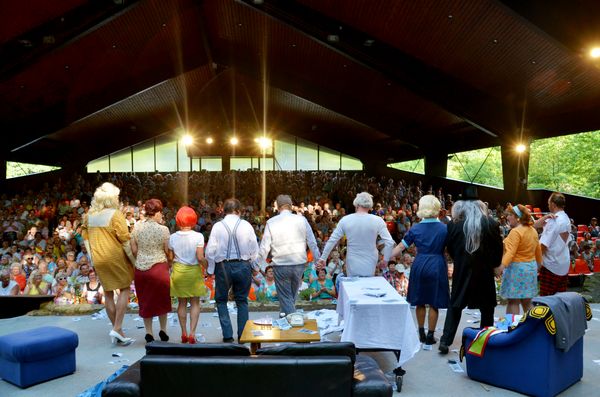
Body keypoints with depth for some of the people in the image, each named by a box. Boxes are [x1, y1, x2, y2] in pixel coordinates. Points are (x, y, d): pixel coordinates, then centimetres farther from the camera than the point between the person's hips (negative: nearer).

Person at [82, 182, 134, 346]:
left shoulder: (89, 215, 6)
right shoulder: (115, 214, -13)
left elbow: (85, 236, 15)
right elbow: (125, 240, -15)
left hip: (98, 259, 6)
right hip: (115, 257, -6)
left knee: (108, 293, 13)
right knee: (125, 290, 6)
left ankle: (117, 330, 21)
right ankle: (117, 328, -3)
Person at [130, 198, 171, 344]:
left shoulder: (137, 228, -2)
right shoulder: (163, 229, -12)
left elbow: (134, 250, 2)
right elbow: (168, 250, -7)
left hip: (140, 268, 3)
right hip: (159, 267, -3)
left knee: (145, 300, 15)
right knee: (162, 299, 16)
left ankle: (149, 332, 21)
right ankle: (163, 330, 24)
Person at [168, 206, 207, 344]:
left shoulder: (173, 237, -4)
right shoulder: (198, 236, -13)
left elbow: (170, 257, 2)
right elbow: (200, 258, -15)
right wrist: (207, 266, 1)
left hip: (178, 271, 2)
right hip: (194, 271, -2)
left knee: (182, 303, 13)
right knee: (195, 303, 7)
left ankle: (184, 333, 17)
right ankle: (192, 333, 0)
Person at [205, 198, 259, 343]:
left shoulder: (218, 226, -6)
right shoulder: (246, 225, -4)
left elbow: (210, 250, -6)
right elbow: (255, 248, -2)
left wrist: (211, 269, 5)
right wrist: (252, 265, 13)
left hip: (223, 266, -1)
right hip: (243, 265, 1)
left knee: (221, 300, 15)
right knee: (242, 301, 15)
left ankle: (227, 335, 10)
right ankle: (242, 335, 17)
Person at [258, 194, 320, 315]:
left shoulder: (271, 222, -5)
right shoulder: (301, 219, -2)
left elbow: (264, 247, -3)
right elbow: (312, 243, 1)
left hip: (280, 265, -2)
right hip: (299, 264, 2)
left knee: (285, 298, 8)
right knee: (292, 296, 22)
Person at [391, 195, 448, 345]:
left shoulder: (415, 229, -4)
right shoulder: (444, 228, -6)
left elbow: (400, 247, -2)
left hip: (419, 266, 2)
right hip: (437, 267, -1)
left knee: (420, 301, 15)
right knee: (434, 303, 7)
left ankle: (421, 333, 24)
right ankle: (430, 336, 13)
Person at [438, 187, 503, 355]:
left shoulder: (453, 225, -8)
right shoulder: (491, 224, -8)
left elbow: (449, 248, 2)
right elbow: (498, 248, -1)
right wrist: (493, 264, 14)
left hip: (461, 271, 0)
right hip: (485, 271, 0)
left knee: (455, 306, 11)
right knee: (487, 307, 16)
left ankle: (445, 341, 7)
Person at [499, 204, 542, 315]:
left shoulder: (515, 232, -16)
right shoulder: (533, 231, 10)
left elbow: (511, 252, -26)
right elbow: (538, 250, 20)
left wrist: (502, 265, -35)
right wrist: (539, 263, 35)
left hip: (516, 268, -8)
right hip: (531, 267, 9)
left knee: (513, 302, -3)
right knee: (527, 302, 17)